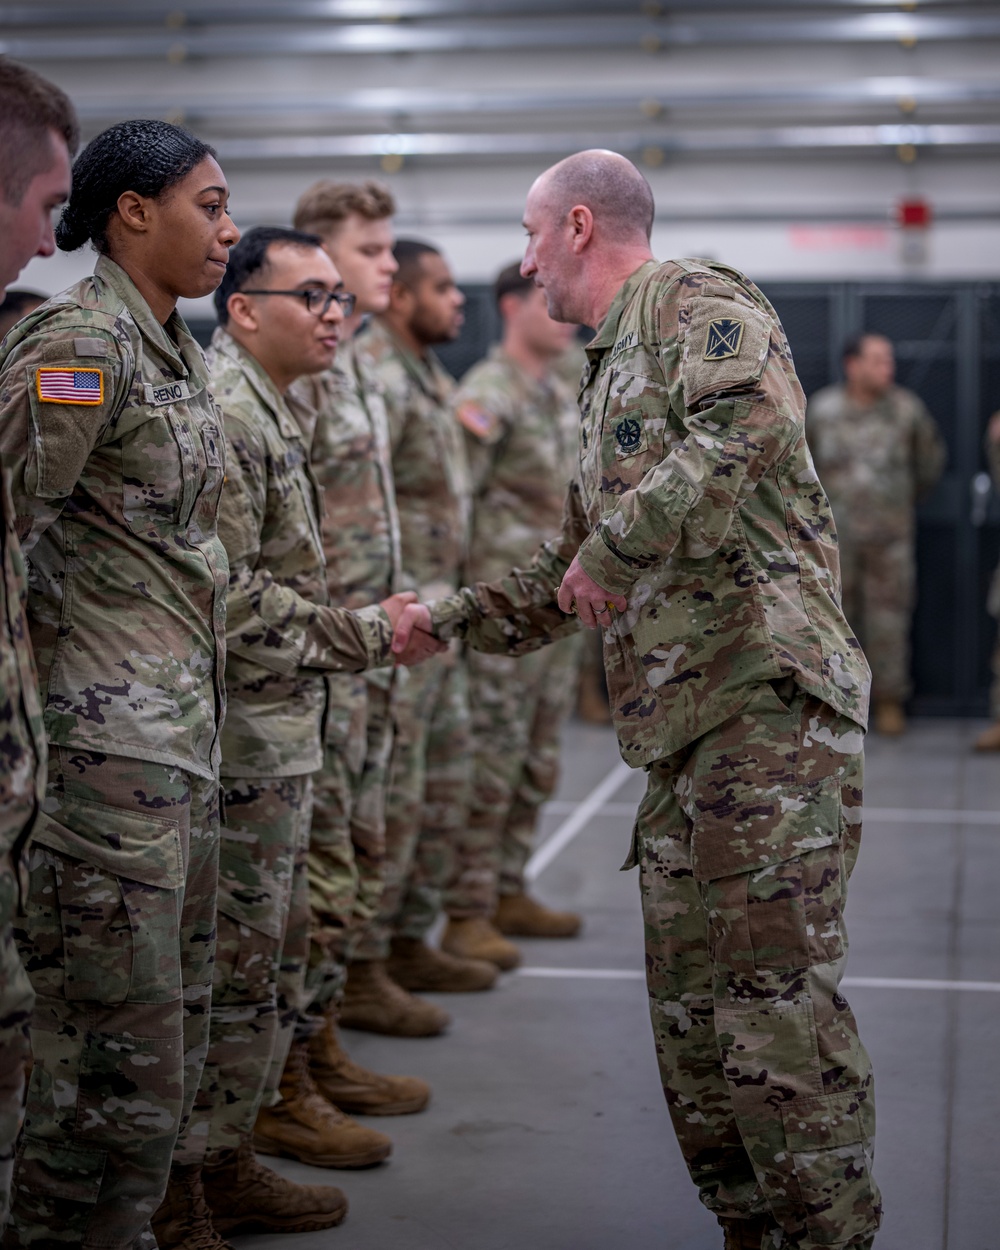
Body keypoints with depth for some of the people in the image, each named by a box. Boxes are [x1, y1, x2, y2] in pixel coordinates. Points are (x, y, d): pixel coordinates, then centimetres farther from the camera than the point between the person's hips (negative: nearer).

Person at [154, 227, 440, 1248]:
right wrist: (366, 635, -14)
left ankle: (225, 1163, 27)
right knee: (230, 964, -4)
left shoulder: (268, 410, 18)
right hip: (238, 737, -10)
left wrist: (368, 624, 15)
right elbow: (228, 601, -23)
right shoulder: (221, 412, -16)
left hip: (278, 735, 11)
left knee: (272, 956, 16)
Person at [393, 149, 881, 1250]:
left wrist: (619, 547, -20)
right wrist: (440, 622, 32)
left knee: (774, 1003, -11)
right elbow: (560, 583, 35)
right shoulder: (608, 382, 27)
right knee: (691, 1015, 11)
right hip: (680, 739, 10)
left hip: (767, 702, -10)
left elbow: (758, 420, -26)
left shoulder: (695, 302, -2)